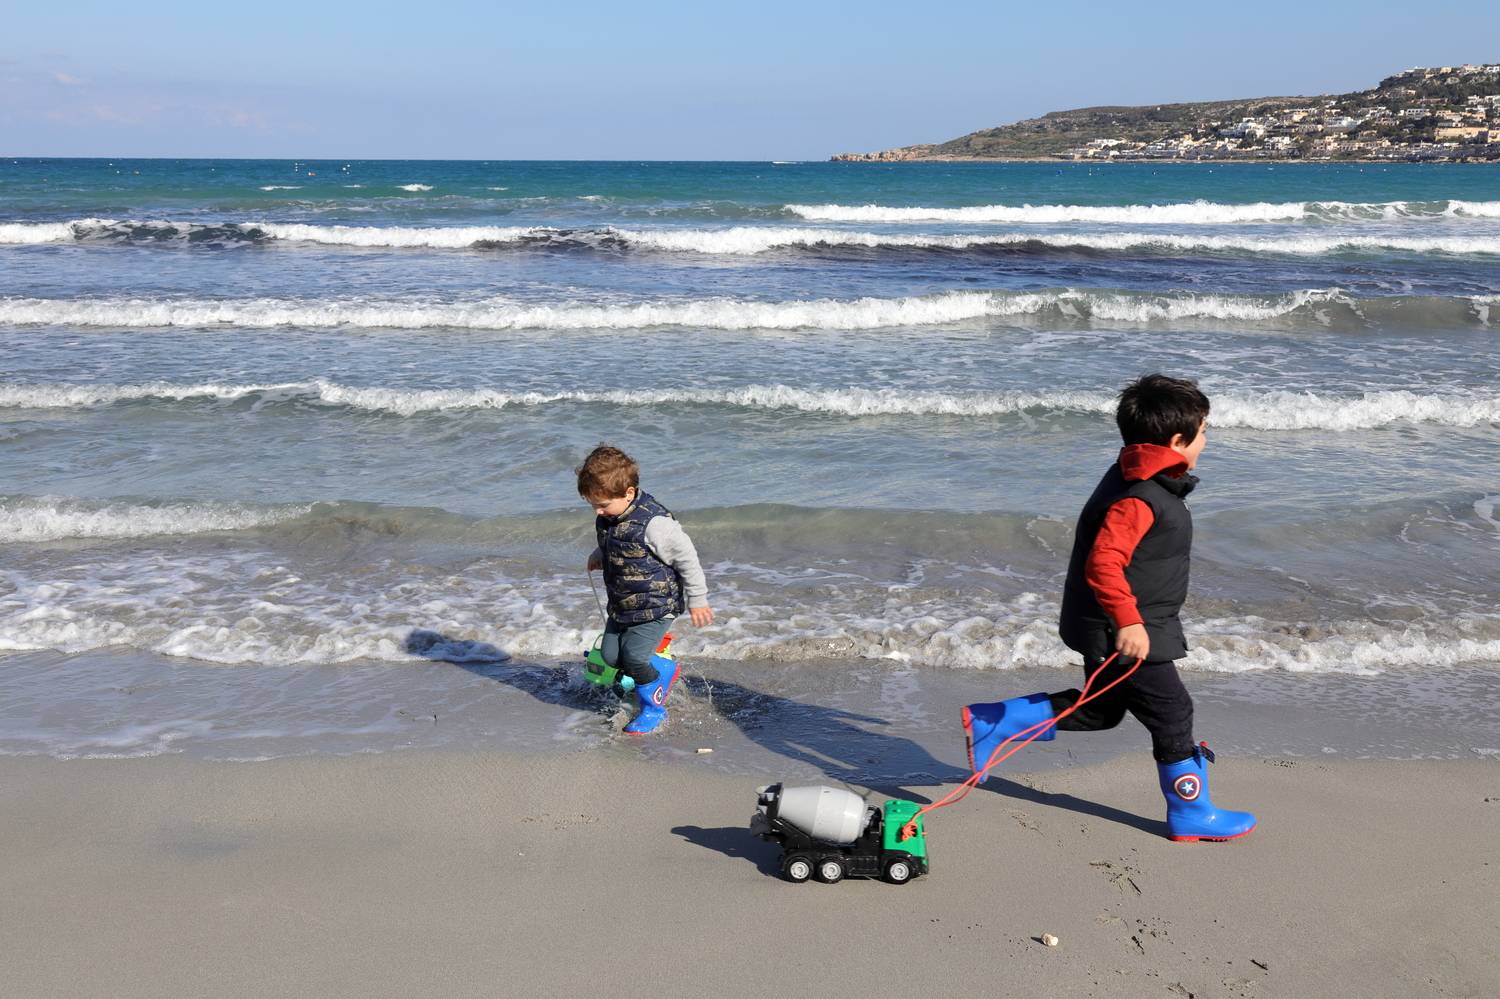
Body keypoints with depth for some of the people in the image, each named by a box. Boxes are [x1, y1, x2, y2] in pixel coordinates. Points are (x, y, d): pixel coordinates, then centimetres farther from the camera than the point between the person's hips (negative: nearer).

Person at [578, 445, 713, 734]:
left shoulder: (654, 522, -28)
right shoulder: (607, 518, -2)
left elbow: (686, 558, -17)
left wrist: (697, 600, -11)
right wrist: (599, 556, 6)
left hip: (656, 605, -8)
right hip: (622, 605, 8)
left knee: (634, 655, -14)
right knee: (610, 655, 7)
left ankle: (654, 708, 13)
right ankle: (665, 669, 30)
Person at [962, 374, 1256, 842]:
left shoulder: (1131, 479, 8)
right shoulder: (1139, 500, -26)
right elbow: (1103, 563, -34)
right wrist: (1129, 622, -33)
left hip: (1107, 629, 11)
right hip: (1122, 633, -11)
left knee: (1099, 710, 21)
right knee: (1172, 714, 4)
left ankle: (988, 722, 21)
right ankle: (1192, 814, 20)